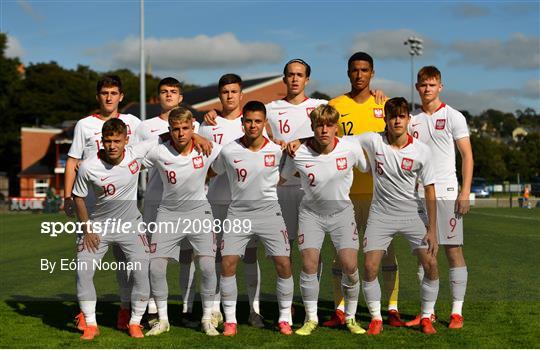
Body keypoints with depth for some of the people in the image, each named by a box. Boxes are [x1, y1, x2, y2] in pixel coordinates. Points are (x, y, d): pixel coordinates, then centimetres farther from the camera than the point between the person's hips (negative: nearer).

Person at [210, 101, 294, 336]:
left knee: (284, 263, -6)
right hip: (238, 212, 0)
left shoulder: (276, 151, -5)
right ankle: (230, 320, 5)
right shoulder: (228, 151, -7)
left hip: (269, 211, 0)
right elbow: (215, 172, 12)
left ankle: (285, 318, 11)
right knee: (228, 263, -10)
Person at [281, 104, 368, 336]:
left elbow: (368, 169, 5)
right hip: (311, 211, 0)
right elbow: (281, 178, 3)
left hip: (342, 210, 0)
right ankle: (311, 319, 8)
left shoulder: (351, 149, -14)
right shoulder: (298, 154, -16)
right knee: (309, 265, -11)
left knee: (350, 265, -10)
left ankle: (350, 318, 11)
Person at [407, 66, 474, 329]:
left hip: (446, 193, -4)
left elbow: (467, 156, 0)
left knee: (453, 250, -3)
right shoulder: (412, 119, 12)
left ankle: (457, 312, 3)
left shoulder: (453, 117, 2)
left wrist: (465, 192, -10)